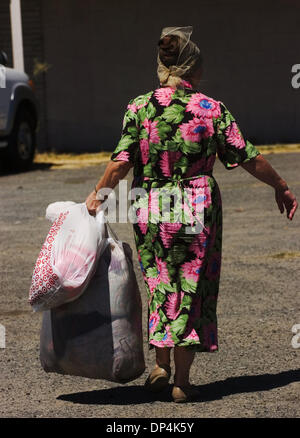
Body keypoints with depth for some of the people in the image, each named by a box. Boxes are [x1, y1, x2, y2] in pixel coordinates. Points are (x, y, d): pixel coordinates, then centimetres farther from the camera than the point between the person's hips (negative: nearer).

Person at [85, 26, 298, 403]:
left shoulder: (138, 108, -3)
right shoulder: (212, 110, -5)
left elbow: (122, 161, -9)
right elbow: (247, 157, -2)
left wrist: (98, 193, 4)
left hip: (150, 209, 1)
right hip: (198, 210, -1)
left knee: (161, 286, 18)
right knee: (193, 290, 8)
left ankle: (161, 366, 16)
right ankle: (182, 381, 11)